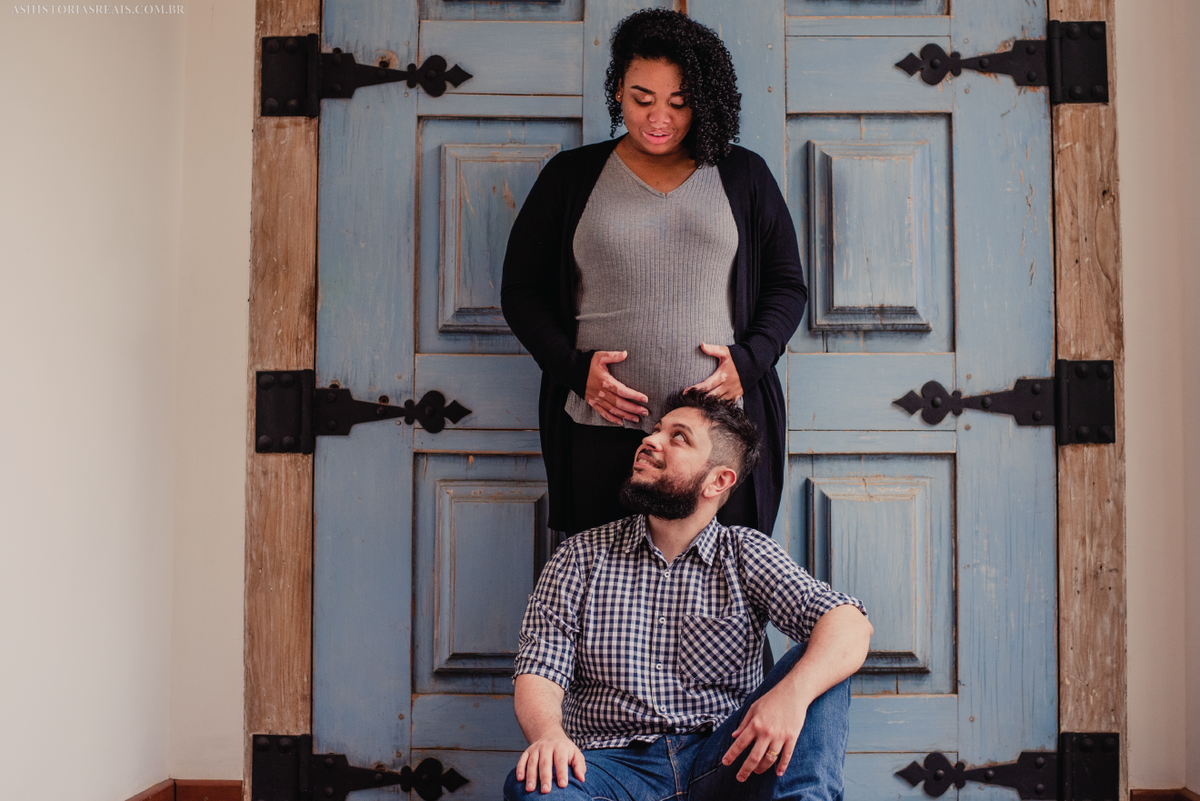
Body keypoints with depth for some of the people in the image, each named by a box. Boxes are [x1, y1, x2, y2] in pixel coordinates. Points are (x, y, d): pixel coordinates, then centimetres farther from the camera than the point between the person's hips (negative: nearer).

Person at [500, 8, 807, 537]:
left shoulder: (744, 176, 12)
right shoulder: (571, 176, 10)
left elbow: (786, 285, 15)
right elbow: (522, 290, 10)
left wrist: (749, 359, -3)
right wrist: (575, 368, -5)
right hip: (602, 432, 0)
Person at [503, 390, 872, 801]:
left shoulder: (746, 555, 6)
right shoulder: (581, 557, 8)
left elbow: (849, 624, -8)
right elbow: (539, 672, 1)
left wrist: (793, 691, -30)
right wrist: (548, 733, -25)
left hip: (721, 764, 1)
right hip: (618, 764, 0)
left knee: (820, 663, -19)